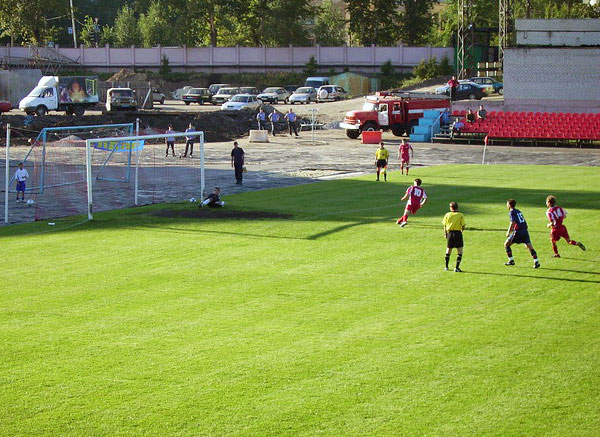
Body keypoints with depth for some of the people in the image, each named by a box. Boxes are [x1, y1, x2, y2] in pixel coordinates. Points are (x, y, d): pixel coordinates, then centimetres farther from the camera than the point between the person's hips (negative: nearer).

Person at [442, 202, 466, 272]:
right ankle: (457, 267, -6)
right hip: (458, 233, -3)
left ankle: (446, 266, 26)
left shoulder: (447, 215, 2)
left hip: (449, 233, 3)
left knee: (448, 250, 18)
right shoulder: (460, 215, -4)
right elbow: (463, 226, -7)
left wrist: (445, 233, 12)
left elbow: (445, 225, 2)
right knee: (460, 251, 3)